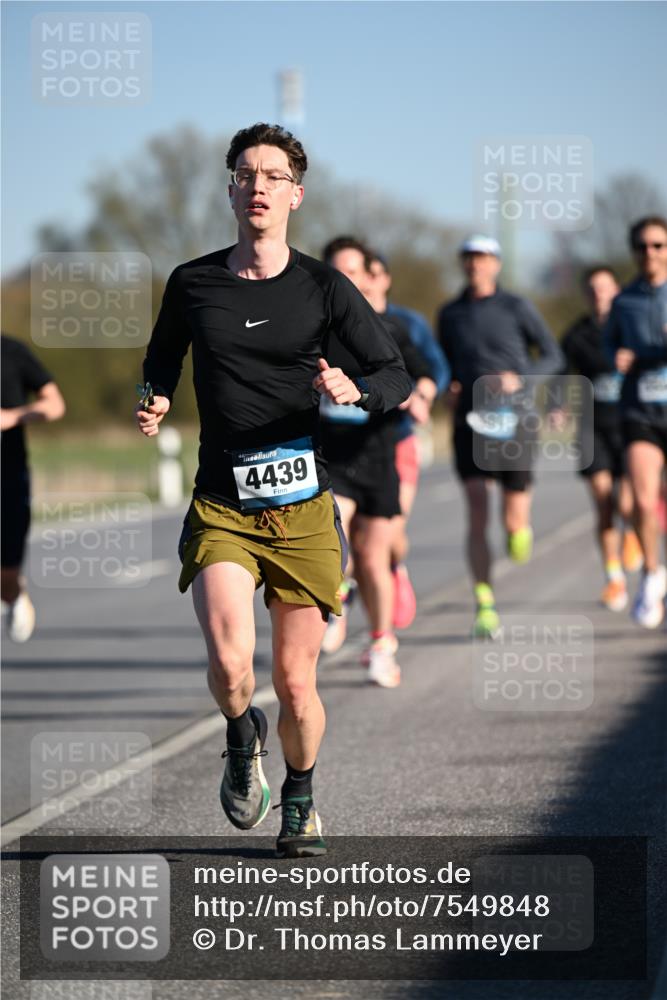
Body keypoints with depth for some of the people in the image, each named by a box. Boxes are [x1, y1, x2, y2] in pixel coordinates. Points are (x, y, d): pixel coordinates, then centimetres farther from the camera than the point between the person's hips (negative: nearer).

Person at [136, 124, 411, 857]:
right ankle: (242, 736, 14)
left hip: (303, 507, 0)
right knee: (230, 661, -22)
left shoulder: (324, 288, 2)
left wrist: (354, 391, -16)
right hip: (220, 508, 0)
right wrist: (154, 403, 1)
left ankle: (300, 800, 32)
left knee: (295, 682, 3)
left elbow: (397, 377, 5)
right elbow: (162, 362, 23)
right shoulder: (192, 285, 6)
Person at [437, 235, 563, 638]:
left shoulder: (517, 308, 0)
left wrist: (518, 378, -13)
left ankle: (521, 529, 35)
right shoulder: (450, 314, 10)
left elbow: (554, 357, 3)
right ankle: (485, 606, -9)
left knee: (514, 521, -4)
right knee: (478, 516, -11)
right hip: (470, 423, 2)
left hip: (512, 420, -2)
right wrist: (450, 384, 3)